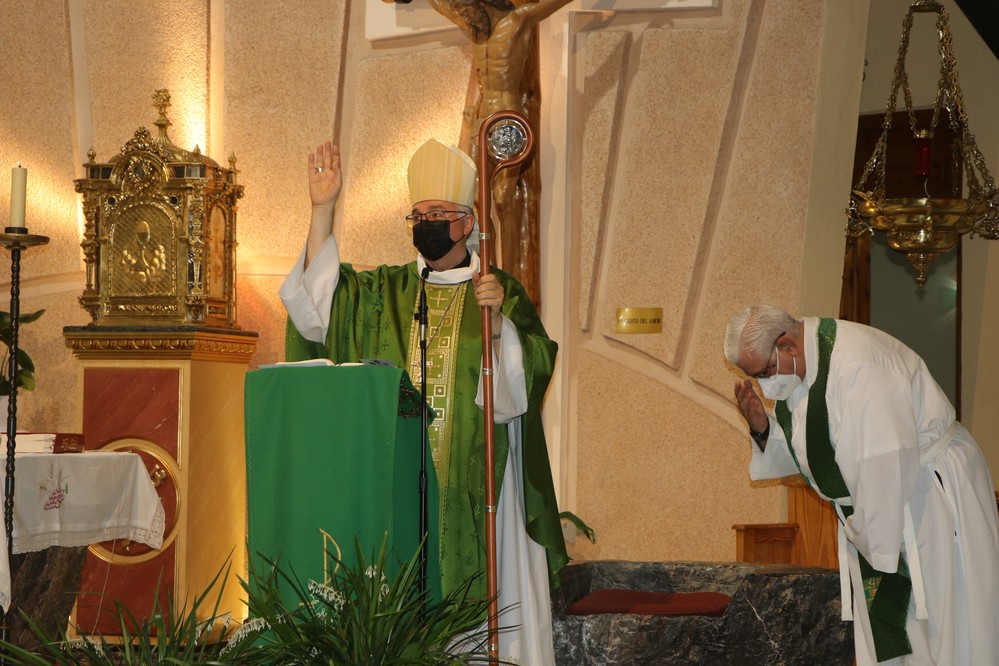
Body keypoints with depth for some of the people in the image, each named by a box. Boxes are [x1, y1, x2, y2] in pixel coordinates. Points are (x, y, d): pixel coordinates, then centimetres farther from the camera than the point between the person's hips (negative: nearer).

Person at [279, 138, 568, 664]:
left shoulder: (501, 292, 5)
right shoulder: (385, 292, 13)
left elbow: (531, 370, -5)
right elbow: (319, 301, -2)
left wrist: (498, 317, -22)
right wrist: (322, 210, -7)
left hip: (473, 482, -2)